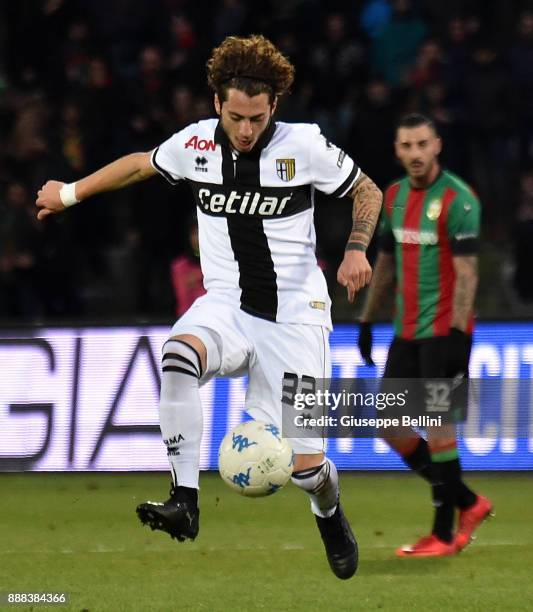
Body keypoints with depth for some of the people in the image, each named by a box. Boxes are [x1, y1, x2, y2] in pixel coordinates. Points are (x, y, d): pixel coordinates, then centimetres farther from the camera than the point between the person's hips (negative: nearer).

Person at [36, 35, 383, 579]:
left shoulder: (303, 145, -9)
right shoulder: (195, 144, -1)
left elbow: (367, 191, 5)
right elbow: (141, 164, 20)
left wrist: (356, 250, -12)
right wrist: (70, 193, 29)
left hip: (293, 318, -2)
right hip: (226, 306, 2)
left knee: (306, 465, -5)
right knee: (176, 355, -35)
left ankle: (329, 517, 33)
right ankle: (185, 502, -34)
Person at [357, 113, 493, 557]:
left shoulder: (457, 199, -13)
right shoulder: (395, 195, 10)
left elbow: (466, 273, -16)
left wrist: (457, 333, -22)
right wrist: (367, 320, 19)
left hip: (444, 331, -8)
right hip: (407, 332, 8)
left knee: (439, 426, -7)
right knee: (390, 425, 6)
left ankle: (444, 535, 1)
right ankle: (468, 504, 19)